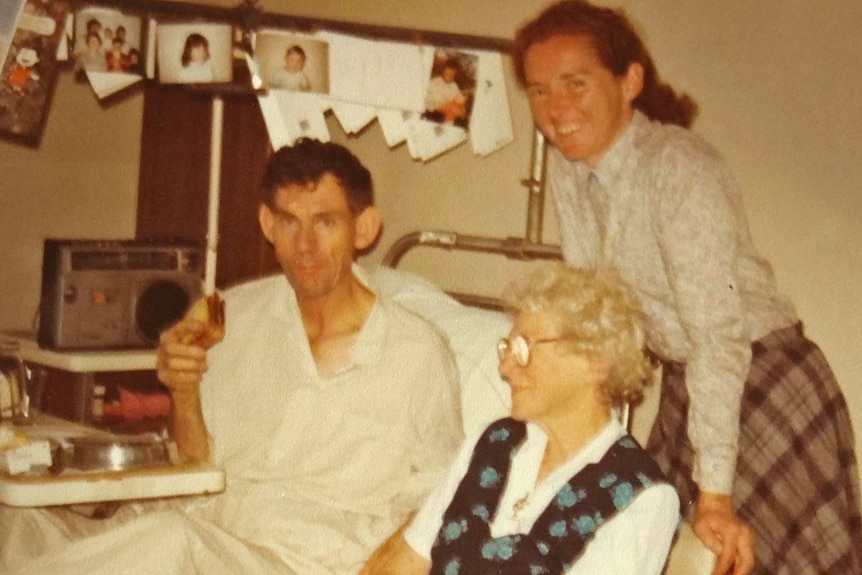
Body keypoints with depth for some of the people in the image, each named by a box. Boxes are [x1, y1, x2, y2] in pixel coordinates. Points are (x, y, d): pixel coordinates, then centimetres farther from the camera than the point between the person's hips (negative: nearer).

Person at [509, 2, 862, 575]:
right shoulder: (566, 169, -1)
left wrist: (714, 492, -30)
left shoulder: (680, 168, -23)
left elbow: (717, 333, -28)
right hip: (683, 383, 7)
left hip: (764, 382, -7)